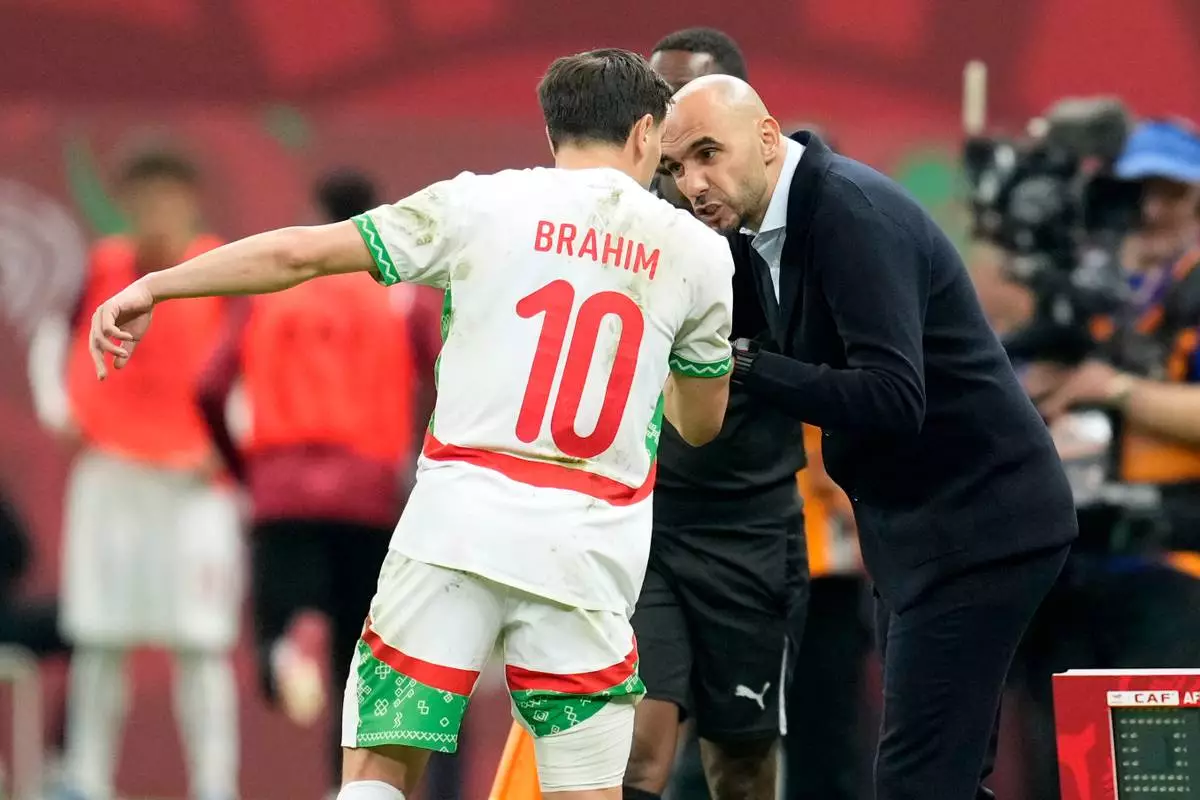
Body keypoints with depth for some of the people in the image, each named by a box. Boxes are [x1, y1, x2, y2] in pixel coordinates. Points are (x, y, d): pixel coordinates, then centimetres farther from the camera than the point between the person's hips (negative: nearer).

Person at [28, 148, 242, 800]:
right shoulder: (102, 268, 3)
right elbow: (54, 328, 20)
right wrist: (54, 400, 7)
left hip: (194, 479, -3)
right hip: (109, 474, 3)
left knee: (201, 643, -6)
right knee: (98, 641, 5)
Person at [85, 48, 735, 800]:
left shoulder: (482, 203, 3)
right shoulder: (697, 251, 8)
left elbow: (301, 252, -1)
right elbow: (701, 422, 21)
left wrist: (151, 287, 7)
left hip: (460, 517, -1)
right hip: (588, 553, 1)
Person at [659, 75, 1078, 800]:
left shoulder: (851, 214, -21)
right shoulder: (765, 229, 8)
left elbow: (892, 399, -29)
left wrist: (743, 364, -28)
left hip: (976, 524, -10)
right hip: (920, 524, 10)